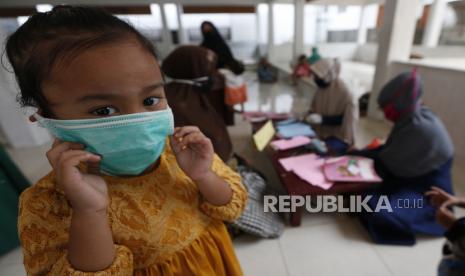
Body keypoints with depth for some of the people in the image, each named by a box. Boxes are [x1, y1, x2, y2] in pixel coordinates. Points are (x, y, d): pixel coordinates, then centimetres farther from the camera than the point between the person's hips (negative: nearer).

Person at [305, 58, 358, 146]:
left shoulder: (342, 91, -20)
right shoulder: (321, 86, 0)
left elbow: (345, 118, -19)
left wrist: (322, 119, -28)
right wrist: (310, 114, -8)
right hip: (322, 133, 6)